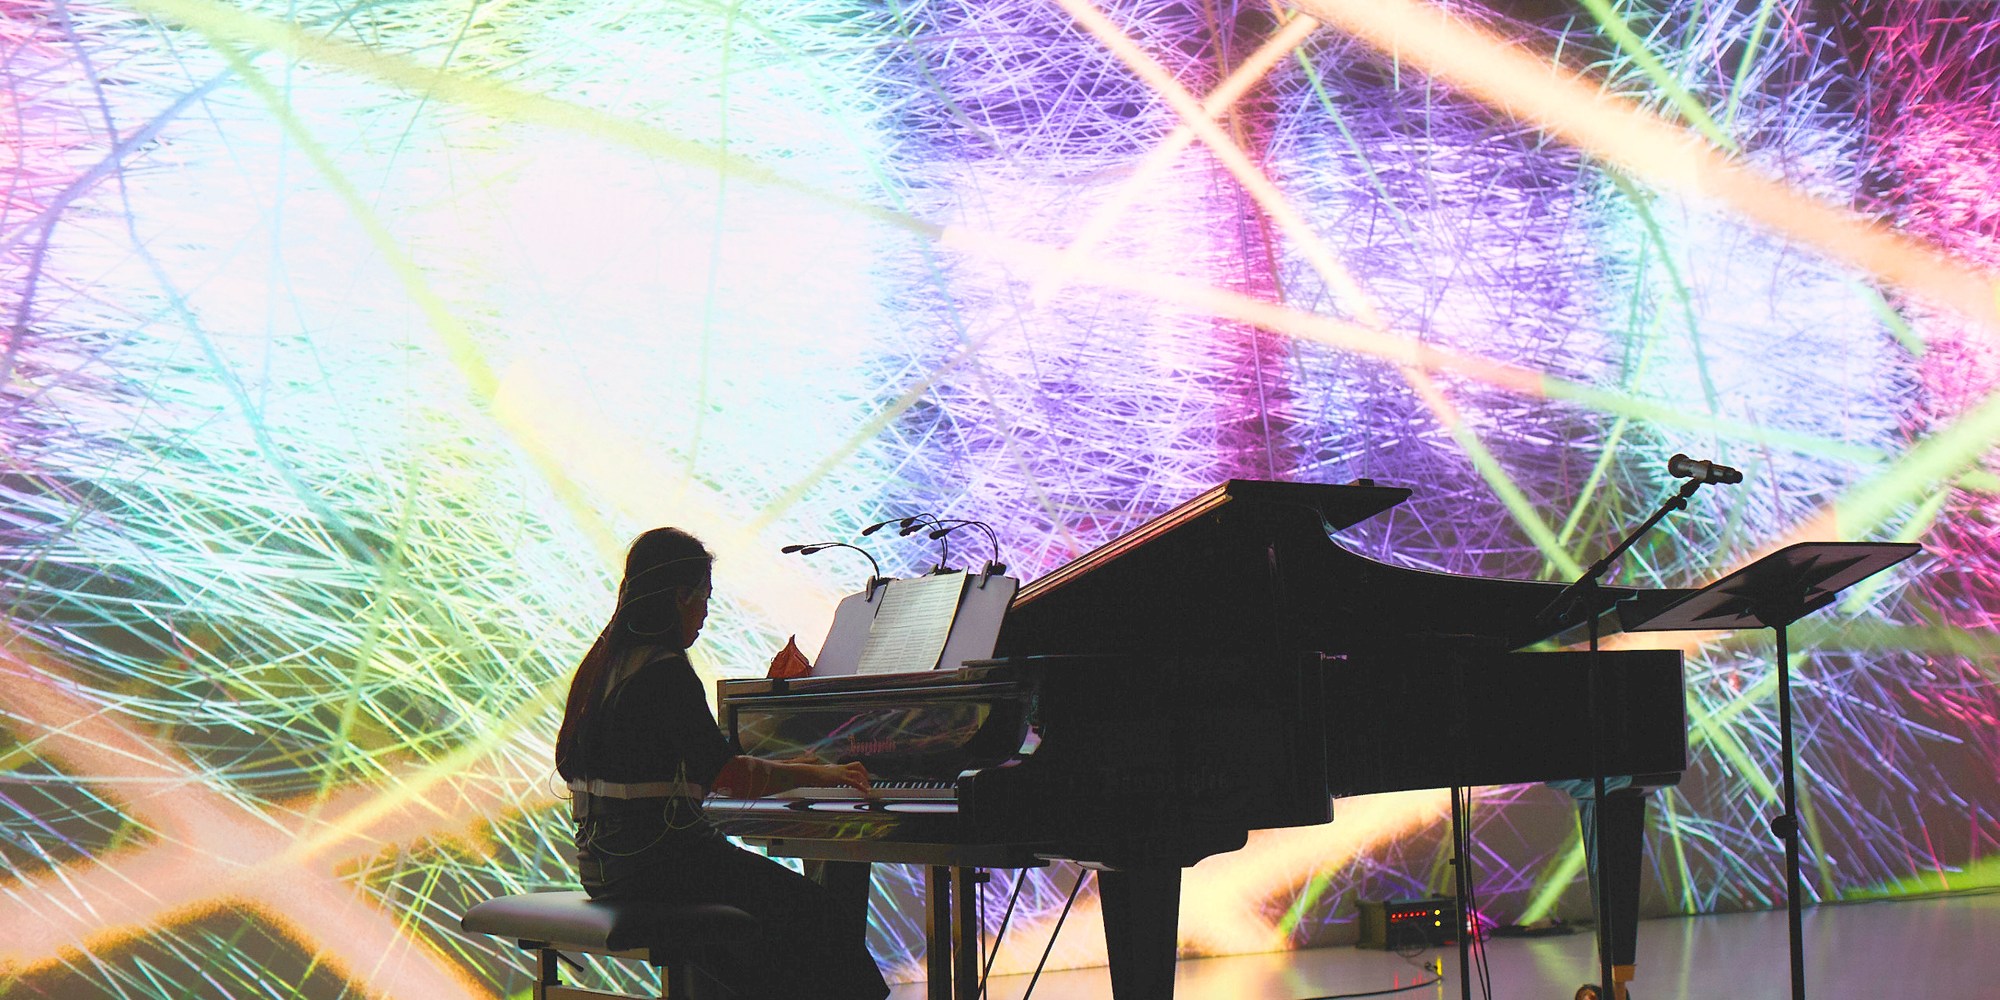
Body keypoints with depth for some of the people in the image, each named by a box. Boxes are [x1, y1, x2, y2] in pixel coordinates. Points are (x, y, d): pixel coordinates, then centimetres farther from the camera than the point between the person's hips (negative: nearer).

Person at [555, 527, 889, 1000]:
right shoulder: (666, 672, -16)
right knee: (824, 917, -8)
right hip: (654, 860, -10)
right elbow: (726, 771, -20)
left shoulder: (605, 662, 13)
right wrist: (815, 773, -6)